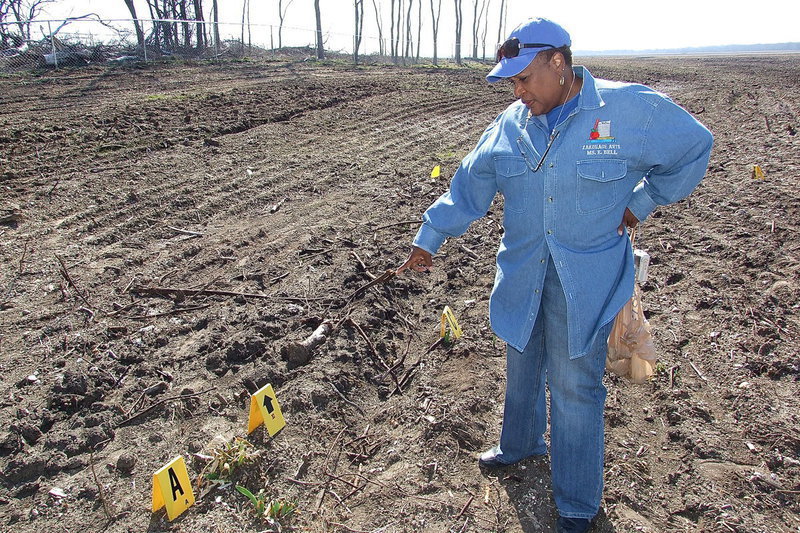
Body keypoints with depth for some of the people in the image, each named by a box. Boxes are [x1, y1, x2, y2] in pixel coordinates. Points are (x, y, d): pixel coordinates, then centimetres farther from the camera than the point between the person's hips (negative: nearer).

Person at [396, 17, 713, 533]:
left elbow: (694, 147, 3)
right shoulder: (509, 126, 1)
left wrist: (640, 201, 2)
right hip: (523, 275, 5)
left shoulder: (631, 108, -11)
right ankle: (521, 443, 49)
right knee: (523, 366, 20)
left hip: (587, 281, -4)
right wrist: (429, 238, 8)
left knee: (575, 385, 2)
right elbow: (468, 187, 7)